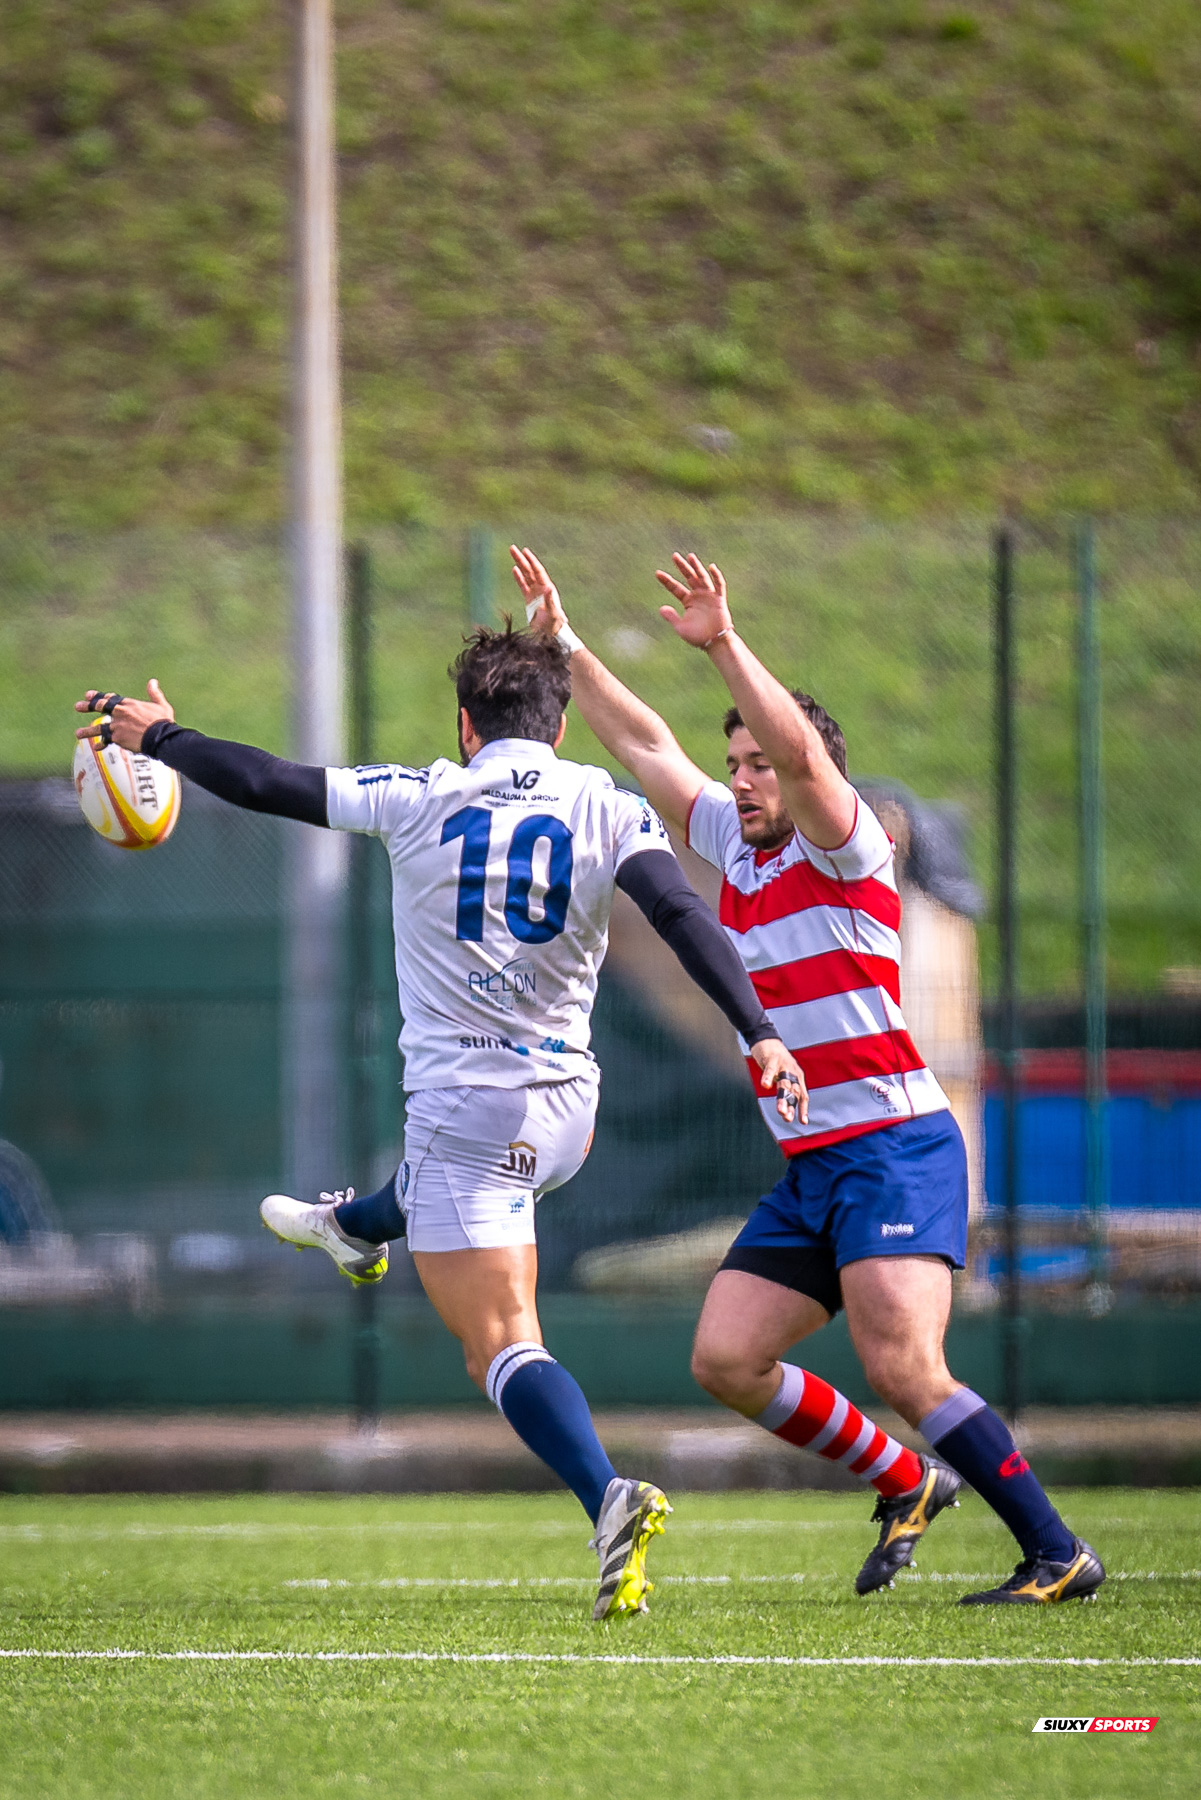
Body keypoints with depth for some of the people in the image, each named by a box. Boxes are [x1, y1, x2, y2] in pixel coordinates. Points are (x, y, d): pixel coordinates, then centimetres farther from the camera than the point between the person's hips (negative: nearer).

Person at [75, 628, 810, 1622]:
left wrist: (160, 736, 17)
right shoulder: (610, 811, -1)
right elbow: (685, 916, -16)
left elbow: (267, 784, 2)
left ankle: (610, 1498, -31)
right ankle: (354, 1225, 70)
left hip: (465, 1103, -4)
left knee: (503, 1345, -8)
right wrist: (760, 1035, -21)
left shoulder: (422, 798, -4)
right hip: (564, 1109, 4)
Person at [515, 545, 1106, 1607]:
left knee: (903, 1369, -21)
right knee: (724, 1360, 1)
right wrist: (564, 643, 21)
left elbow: (801, 749, -26)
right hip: (808, 1170, 9)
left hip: (895, 1146, -8)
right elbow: (645, 743, 22)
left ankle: (1060, 1555, -14)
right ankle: (908, 1482, 17)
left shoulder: (843, 848, -6)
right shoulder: (737, 849, 15)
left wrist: (725, 645, -31)